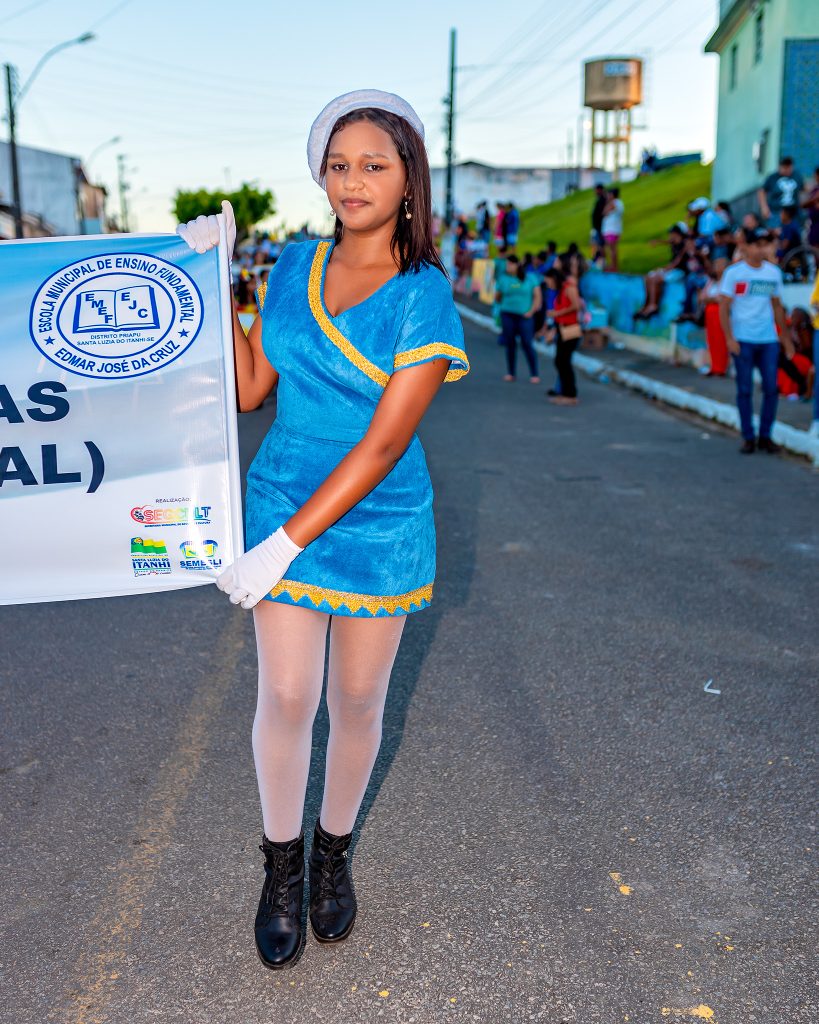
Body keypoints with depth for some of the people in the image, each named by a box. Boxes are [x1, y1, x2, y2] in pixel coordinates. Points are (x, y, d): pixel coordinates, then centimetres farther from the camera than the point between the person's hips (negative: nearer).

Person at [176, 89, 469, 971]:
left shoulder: (425, 296, -13)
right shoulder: (295, 266, 2)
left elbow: (382, 445, -18)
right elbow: (250, 388, 6)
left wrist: (286, 545, -20)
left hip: (380, 523, -2)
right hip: (282, 500, 3)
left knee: (357, 704, 11)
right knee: (285, 698, 2)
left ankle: (334, 853, 36)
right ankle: (281, 865, 27)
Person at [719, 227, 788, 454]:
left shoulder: (774, 272, 9)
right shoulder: (734, 272, -3)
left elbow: (777, 306, 16)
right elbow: (724, 308, -5)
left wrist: (785, 336, 13)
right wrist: (730, 339, -12)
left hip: (769, 340, 4)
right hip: (743, 341, -3)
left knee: (771, 388, 1)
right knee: (745, 390, 0)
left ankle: (765, 436, 12)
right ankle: (748, 438, 10)